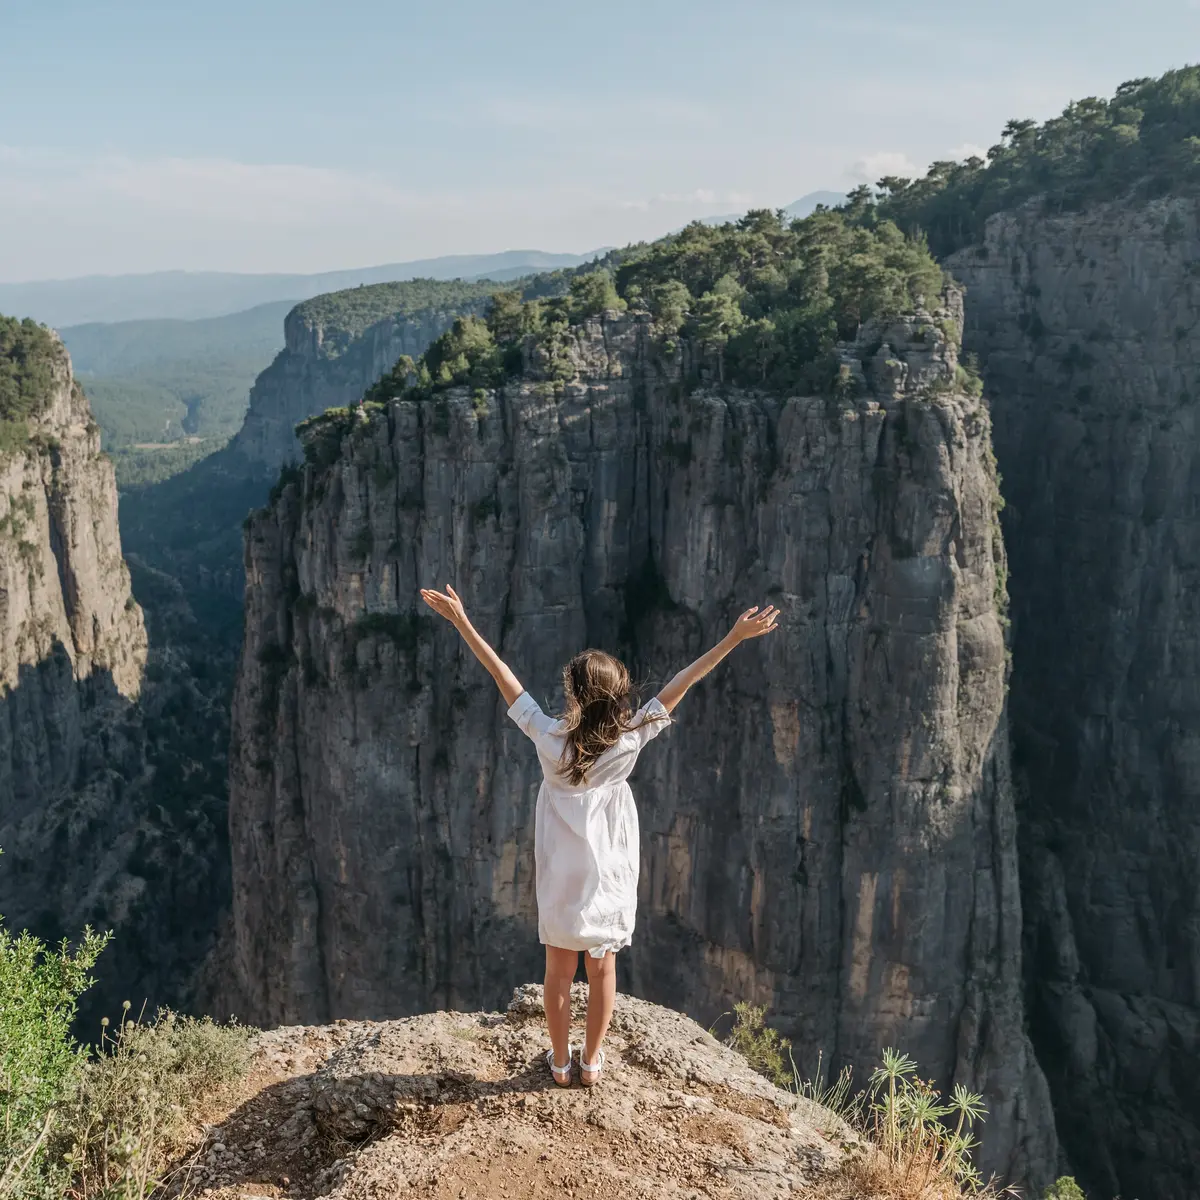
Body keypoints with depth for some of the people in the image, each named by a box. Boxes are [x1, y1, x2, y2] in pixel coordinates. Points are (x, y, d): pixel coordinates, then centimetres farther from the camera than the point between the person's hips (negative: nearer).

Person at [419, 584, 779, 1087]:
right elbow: (678, 686, -15)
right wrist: (734, 637, -11)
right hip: (611, 876, 0)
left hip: (560, 878, 0)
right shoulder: (629, 741, -17)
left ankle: (560, 1062, 29)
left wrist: (461, 621, -11)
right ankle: (591, 1060, 31)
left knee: (559, 971, 15)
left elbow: (503, 676, -15)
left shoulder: (550, 738, -18)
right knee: (602, 969, 17)